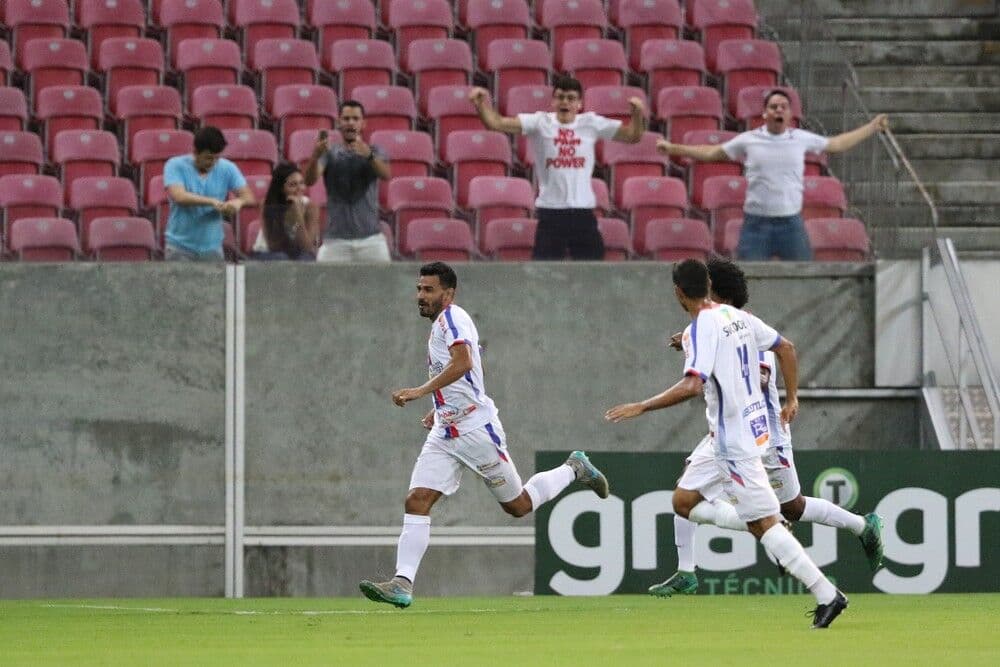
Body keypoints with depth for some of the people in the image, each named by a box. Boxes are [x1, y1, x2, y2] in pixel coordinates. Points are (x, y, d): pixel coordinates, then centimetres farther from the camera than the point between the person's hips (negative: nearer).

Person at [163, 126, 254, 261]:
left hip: (212, 248, 2)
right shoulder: (176, 166, -8)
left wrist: (238, 202, -28)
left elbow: (248, 197, -3)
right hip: (180, 247, -2)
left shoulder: (227, 168, 0)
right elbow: (179, 197, -23)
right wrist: (212, 202, -33)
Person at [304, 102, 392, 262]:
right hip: (336, 239, 0)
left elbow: (386, 175, -15)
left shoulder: (373, 152, 6)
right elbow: (309, 180, -11)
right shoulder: (330, 154, 6)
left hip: (370, 238, 0)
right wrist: (315, 156, -34)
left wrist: (369, 156, -38)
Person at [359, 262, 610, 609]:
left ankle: (573, 469, 29)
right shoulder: (441, 324, 16)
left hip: (477, 430, -9)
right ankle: (402, 584, -16)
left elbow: (463, 363, -31)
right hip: (445, 434, 9)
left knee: (518, 505, 5)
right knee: (416, 501, -9)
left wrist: (421, 391, -38)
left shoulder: (451, 317, -14)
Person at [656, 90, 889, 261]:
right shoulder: (748, 140, 3)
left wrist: (872, 127, 18)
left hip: (791, 222, 1)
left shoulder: (801, 139, 6)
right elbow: (711, 153, 12)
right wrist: (673, 149, 8)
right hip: (756, 222, -1)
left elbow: (837, 144, 19)